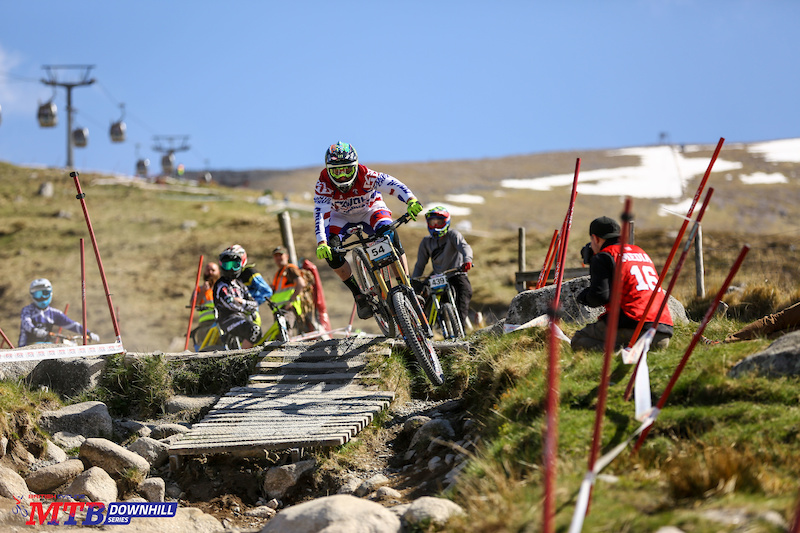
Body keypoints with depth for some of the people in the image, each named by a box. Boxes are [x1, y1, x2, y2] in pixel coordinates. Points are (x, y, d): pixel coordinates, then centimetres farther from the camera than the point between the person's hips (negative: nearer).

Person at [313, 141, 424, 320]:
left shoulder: (365, 175, -34)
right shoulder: (324, 184, -31)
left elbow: (392, 184, -47)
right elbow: (320, 213, -39)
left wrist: (411, 200, -66)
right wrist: (321, 243, -54)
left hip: (370, 210, -2)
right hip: (341, 216, 2)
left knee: (390, 234, -32)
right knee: (330, 251, -25)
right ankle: (358, 295, -9)